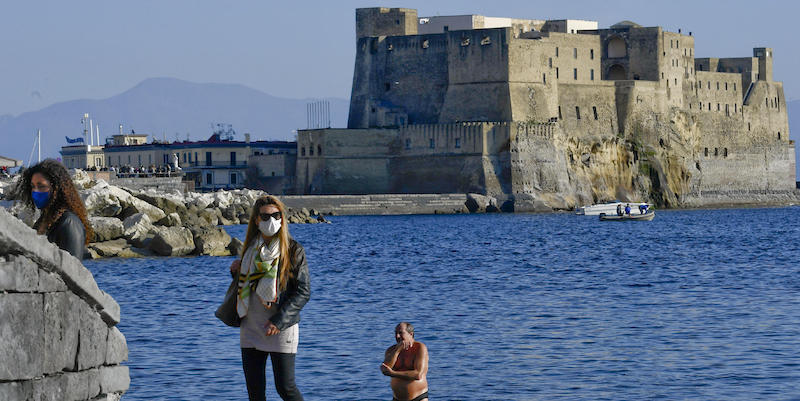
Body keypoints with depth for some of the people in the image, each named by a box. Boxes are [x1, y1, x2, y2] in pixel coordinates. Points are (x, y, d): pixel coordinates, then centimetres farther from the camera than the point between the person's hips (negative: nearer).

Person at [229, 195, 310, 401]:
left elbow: (303, 292, -10)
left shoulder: (294, 250, -6)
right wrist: (237, 271, 1)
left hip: (281, 329, -5)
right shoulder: (251, 248, 10)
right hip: (251, 328, 5)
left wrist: (279, 322, -18)